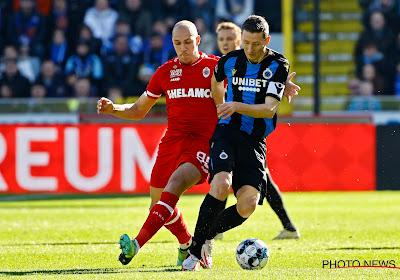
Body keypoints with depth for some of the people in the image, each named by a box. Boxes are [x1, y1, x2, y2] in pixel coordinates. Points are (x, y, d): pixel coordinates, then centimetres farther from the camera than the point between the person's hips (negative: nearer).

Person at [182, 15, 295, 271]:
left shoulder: (278, 66, -3)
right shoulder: (229, 62, 3)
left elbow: (270, 109, -13)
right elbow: (215, 82, 27)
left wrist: (238, 107, -27)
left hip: (256, 141, 0)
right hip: (228, 132, 0)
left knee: (248, 205, -15)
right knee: (221, 185, -28)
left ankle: (207, 235, 13)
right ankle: (196, 249, -18)